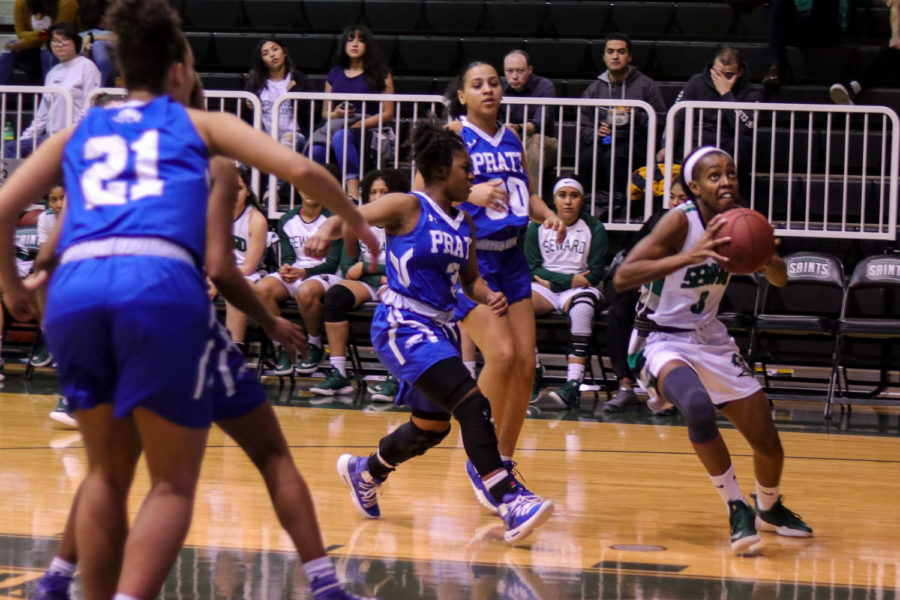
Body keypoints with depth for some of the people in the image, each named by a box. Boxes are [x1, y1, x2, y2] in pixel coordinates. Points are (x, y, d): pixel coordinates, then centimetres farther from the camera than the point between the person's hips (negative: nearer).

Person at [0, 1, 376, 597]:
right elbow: (300, 169, 13)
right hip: (160, 285, -3)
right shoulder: (200, 123, 22)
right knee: (174, 483, 5)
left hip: (75, 287, 3)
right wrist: (354, 219, 31)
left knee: (109, 473, 21)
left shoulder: (77, 133, 29)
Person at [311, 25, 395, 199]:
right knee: (316, 151, -33)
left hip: (368, 131, -3)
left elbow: (387, 114, 2)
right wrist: (335, 114, -3)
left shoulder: (380, 75, 9)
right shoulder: (335, 74, 21)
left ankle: (353, 192, -51)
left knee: (341, 137, -40)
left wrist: (357, 125, -11)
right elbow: (325, 111, 22)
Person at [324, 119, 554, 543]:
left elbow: (470, 280, 20)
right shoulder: (406, 208, -8)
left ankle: (364, 471, 47)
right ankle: (510, 502, -27)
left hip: (440, 330, 9)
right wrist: (327, 233, -34)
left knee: (431, 428, 20)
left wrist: (489, 297, -3)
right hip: (402, 327, -9)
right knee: (472, 405, -23)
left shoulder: (465, 225, 12)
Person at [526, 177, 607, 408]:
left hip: (579, 289, -2)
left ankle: (574, 383, -46)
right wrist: (571, 279, -9)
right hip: (544, 289, 2)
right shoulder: (538, 227, 8)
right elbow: (532, 268, 2)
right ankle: (532, 371, -23)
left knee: (582, 306, -38)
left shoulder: (594, 228, 3)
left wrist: (553, 281, -8)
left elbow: (594, 274, -2)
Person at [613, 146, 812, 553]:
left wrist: (767, 259, -18)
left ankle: (769, 508, 39)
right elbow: (622, 278, -31)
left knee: (769, 444, 4)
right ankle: (737, 510, -20)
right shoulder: (681, 221, -21)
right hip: (662, 342, -6)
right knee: (698, 406, -38)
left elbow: (779, 280, 7)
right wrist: (690, 256, -42)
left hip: (711, 340, 6)